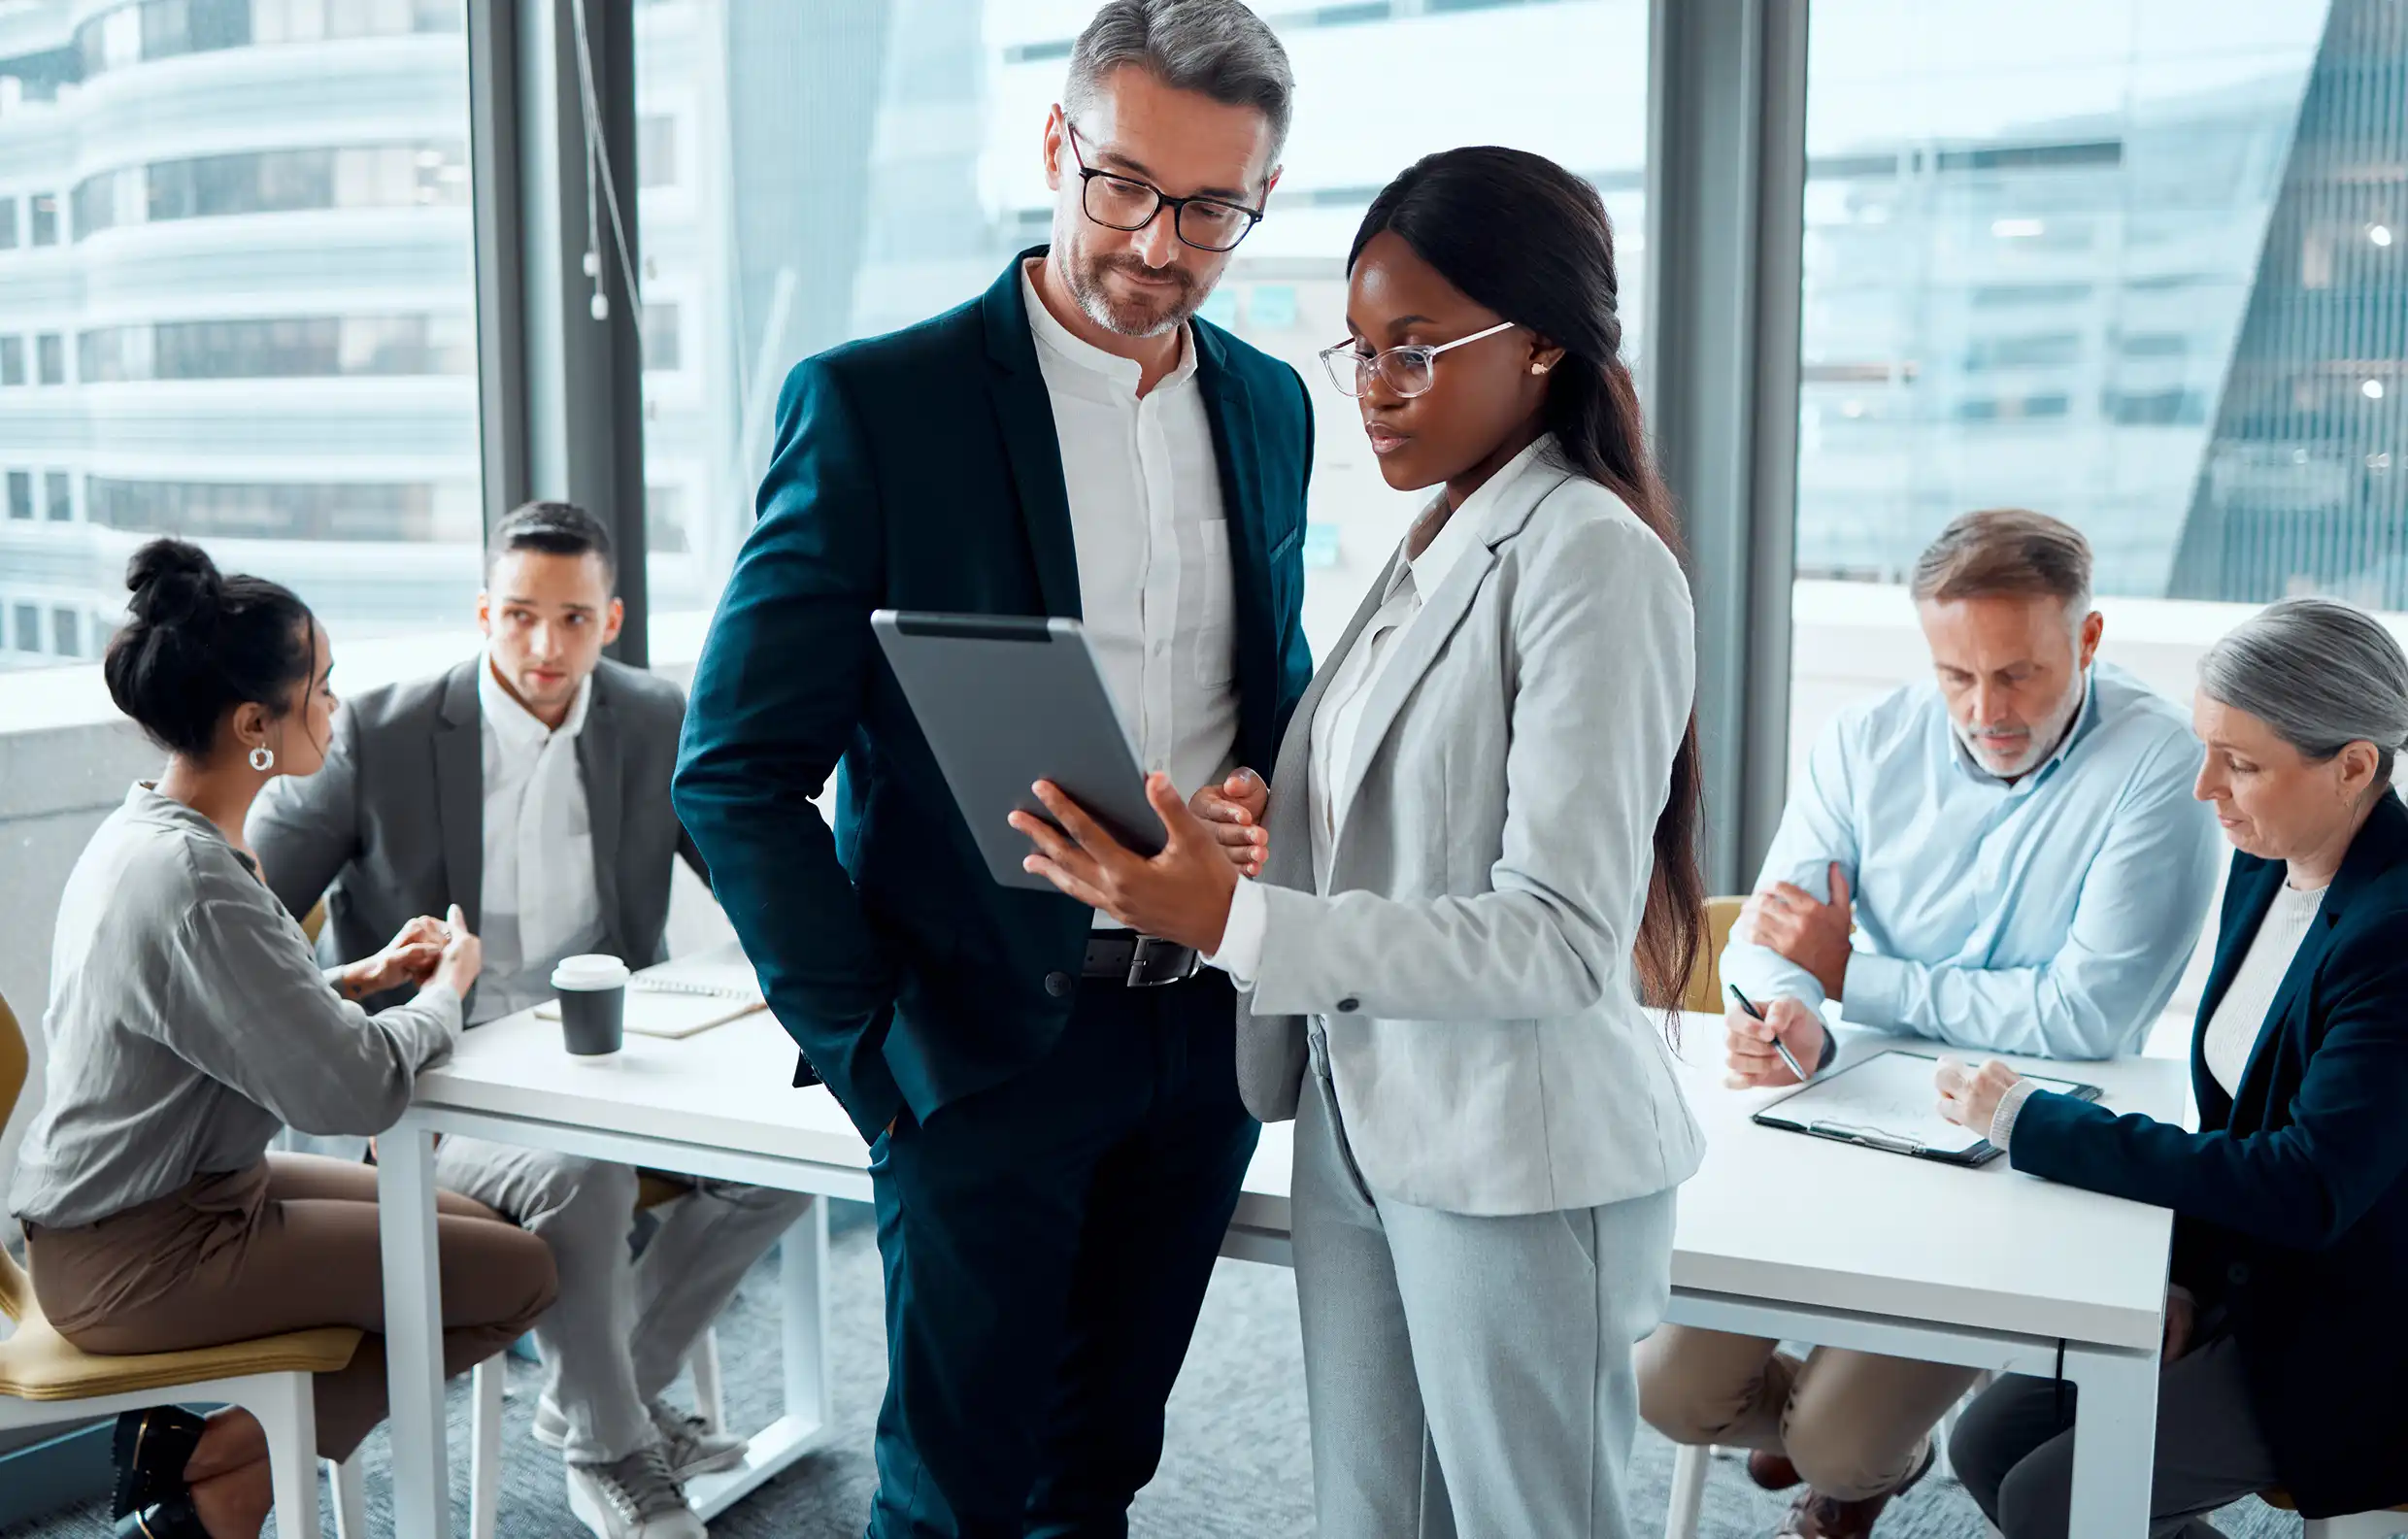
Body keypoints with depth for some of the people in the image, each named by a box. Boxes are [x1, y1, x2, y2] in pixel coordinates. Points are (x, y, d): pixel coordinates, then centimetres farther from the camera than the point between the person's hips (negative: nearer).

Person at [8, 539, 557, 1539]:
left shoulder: (146, 829, 4)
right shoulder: (192, 883, -27)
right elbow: (356, 1090, -27)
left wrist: (359, 979, 3)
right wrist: (446, 988, -8)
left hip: (129, 1210, 10)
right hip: (137, 1259, -10)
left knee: (469, 1225, 16)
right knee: (520, 1273, -8)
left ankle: (188, 1445, 11)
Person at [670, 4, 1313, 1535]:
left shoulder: (1270, 406, 7)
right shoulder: (874, 403, -10)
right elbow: (737, 773, -9)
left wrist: (1265, 801, -4)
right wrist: (866, 1045, -13)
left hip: (1205, 1033, 5)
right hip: (990, 1044, -5)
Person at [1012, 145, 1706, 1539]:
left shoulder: (1594, 558, -14)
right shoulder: (1427, 554, 11)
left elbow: (1565, 940, -21)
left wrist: (1235, 923, -27)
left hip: (1518, 1162, -7)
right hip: (1360, 1134, 7)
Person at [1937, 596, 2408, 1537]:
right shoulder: (2267, 867, 2)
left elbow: (2308, 1187, -29)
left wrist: (2030, 1124, -26)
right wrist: (2185, 1279, -4)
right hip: (2252, 1283, 8)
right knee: (1989, 1444, 2)